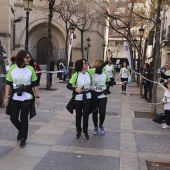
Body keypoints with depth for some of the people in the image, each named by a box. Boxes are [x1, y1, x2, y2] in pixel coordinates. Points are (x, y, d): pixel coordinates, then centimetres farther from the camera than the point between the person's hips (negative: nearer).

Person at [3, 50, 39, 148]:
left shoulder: (30, 69, -4)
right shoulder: (12, 68, -3)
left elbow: (35, 84, 1)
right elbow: (8, 84, 2)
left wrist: (37, 97, 0)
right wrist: (7, 97, -3)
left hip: (27, 98, -1)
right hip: (15, 98, 1)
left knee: (24, 118, 2)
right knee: (13, 118, 2)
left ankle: (23, 139, 19)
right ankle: (21, 130, 34)